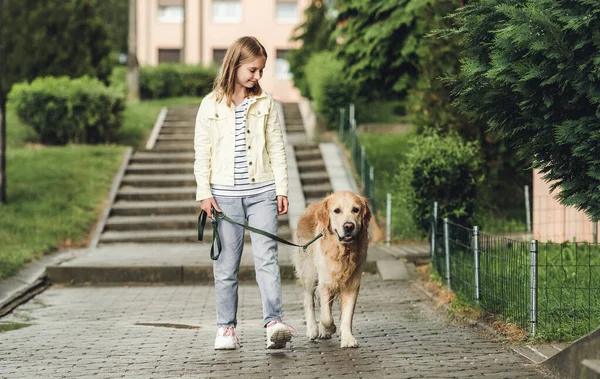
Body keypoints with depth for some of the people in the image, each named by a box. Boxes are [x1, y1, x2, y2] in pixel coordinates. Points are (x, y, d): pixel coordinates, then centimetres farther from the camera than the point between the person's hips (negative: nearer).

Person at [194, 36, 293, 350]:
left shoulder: (265, 103, 7)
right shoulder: (211, 105, 3)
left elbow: (276, 148, 9)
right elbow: (203, 152, 4)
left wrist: (282, 189, 4)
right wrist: (204, 192, -2)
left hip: (262, 191, 1)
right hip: (225, 194, 0)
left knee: (266, 258, -10)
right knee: (226, 264, 4)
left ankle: (274, 323, -16)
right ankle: (226, 327, 12)